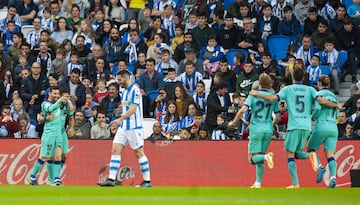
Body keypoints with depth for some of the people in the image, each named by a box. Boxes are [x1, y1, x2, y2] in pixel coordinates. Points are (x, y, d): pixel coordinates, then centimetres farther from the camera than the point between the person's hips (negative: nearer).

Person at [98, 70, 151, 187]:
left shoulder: (134, 90, -12)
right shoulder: (124, 91, 14)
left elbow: (133, 108, -21)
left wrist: (120, 119, -28)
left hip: (134, 127, -9)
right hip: (124, 126, 9)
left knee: (139, 152, -3)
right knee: (115, 150, -1)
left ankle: (147, 181, 4)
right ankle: (111, 179, -4)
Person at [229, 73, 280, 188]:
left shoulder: (254, 95, -2)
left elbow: (243, 110, -13)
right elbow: (278, 118, 7)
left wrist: (234, 122, 0)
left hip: (256, 129, -4)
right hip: (268, 130, 4)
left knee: (252, 159, -1)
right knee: (259, 159, 14)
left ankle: (266, 156, -30)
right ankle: (258, 183, 9)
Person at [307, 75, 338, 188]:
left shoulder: (320, 94, 0)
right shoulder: (333, 96, 18)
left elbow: (318, 108, -14)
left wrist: (313, 117, 4)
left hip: (322, 126, -5)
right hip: (333, 128, 5)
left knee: (310, 149, 11)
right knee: (330, 154, -2)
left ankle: (319, 166, -13)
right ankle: (333, 177, -21)